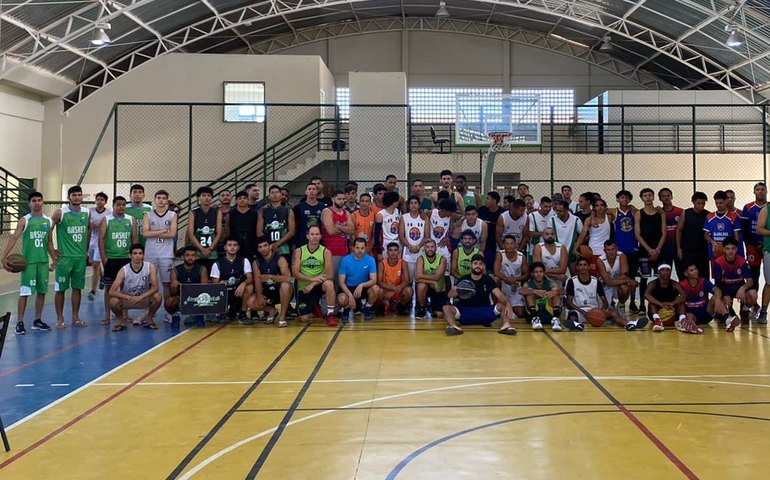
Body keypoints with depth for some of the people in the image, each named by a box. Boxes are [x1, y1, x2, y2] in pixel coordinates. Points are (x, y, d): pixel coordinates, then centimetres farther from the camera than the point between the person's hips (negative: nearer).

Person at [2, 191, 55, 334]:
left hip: (43, 261, 4)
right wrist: (4, 257, -21)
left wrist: (54, 259, 15)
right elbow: (14, 238, -11)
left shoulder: (48, 221, 9)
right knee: (24, 292, -5)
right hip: (28, 261, -4)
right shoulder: (24, 220, -4)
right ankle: (20, 322, 1)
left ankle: (37, 320, 18)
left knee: (42, 291, 7)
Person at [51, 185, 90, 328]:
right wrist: (52, 250, -7)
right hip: (64, 257, -4)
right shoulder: (60, 213, -9)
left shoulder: (86, 213, 5)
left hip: (81, 257, 4)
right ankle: (60, 318, 10)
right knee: (60, 288, 1)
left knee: (77, 288, 9)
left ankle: (75, 317, 17)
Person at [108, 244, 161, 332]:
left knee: (157, 296, -29)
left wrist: (140, 297, -35)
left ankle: (150, 319, 0)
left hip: (144, 299, 1)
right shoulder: (124, 270, -20)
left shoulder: (150, 267, -17)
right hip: (127, 300, -1)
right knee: (113, 301, -31)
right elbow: (111, 291, -24)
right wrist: (129, 297, -38)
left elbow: (155, 288, -22)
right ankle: (120, 320, 2)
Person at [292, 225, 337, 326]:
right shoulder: (299, 251, -4)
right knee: (304, 319, -5)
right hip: (304, 288, 1)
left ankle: (330, 315, -20)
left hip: (319, 285, -1)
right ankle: (313, 305, 32)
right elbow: (295, 273, -11)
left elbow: (329, 274, -15)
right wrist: (313, 279, -24)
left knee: (329, 283, -36)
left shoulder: (326, 252, -7)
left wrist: (313, 284, -24)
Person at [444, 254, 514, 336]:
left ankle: (506, 326, -45)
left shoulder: (488, 280, 3)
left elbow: (500, 295, -11)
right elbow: (450, 295, -9)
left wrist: (508, 304, -33)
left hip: (484, 312, 1)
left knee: (503, 305, -21)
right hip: (465, 312, 0)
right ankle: (454, 327, -51)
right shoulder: (464, 279, 2)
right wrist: (455, 292, -35)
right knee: (447, 308, -25)